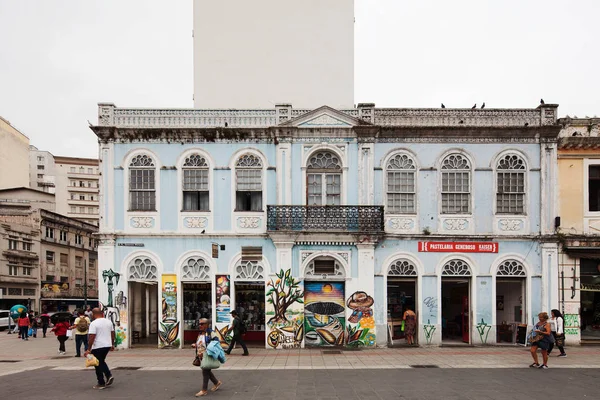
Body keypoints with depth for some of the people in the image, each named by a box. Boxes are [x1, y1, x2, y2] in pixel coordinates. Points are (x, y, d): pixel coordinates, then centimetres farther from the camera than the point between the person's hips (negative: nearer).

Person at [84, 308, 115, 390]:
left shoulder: (94, 323, -13)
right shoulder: (109, 322, 7)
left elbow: (92, 337, -18)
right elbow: (112, 334, 13)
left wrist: (88, 349, -14)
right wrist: (112, 344, 22)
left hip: (97, 347, -6)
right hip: (108, 345, 6)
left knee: (98, 364, 6)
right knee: (102, 361, 24)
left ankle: (101, 383, 10)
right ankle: (109, 376, 9)